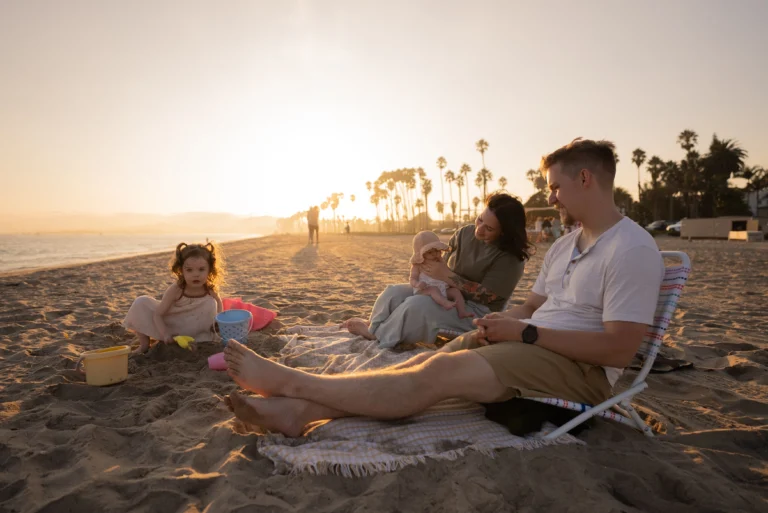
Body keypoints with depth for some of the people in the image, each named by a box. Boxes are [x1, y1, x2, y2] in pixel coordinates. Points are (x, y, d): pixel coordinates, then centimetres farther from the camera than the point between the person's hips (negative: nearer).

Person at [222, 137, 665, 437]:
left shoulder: (633, 250, -14)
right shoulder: (564, 246, 15)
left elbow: (618, 349, -21)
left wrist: (525, 333, -20)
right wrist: (503, 322, -5)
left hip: (580, 368, -8)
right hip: (532, 345, 8)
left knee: (440, 372, -26)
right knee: (423, 363, -15)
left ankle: (291, 381, -21)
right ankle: (301, 409, -23)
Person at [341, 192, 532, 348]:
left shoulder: (510, 258, -19)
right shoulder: (465, 233, -1)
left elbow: (486, 296, -22)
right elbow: (445, 263, 10)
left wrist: (447, 276, -25)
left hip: (477, 311, -7)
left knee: (417, 305, -29)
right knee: (395, 292, -10)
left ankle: (375, 333, -7)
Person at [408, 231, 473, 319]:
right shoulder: (418, 266, 0)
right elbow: (412, 279, -8)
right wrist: (418, 284, -30)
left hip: (443, 289, 6)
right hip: (424, 291, -5)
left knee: (455, 290, -13)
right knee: (434, 289, -34)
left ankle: (462, 312, -26)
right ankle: (445, 303, -61)